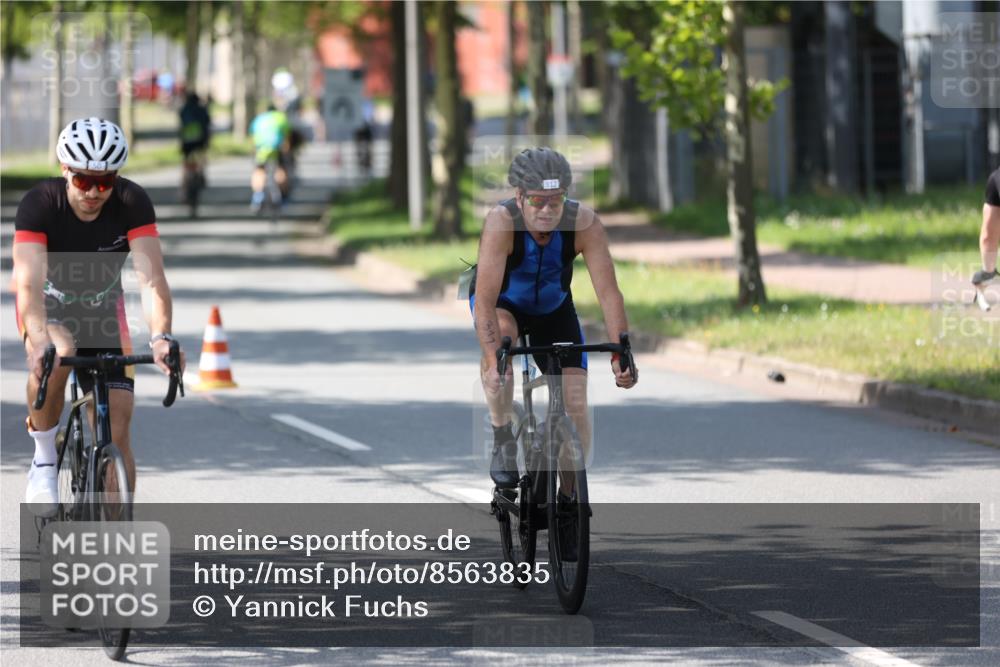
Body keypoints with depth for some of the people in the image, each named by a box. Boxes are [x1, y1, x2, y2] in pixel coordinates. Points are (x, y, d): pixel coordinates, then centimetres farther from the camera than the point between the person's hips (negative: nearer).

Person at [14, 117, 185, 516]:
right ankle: (44, 460, -15)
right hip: (50, 307, -2)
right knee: (57, 356, -38)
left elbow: (151, 279, -32)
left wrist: (160, 337, -49)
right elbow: (28, 282, -38)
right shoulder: (39, 203, -28)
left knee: (116, 434, -8)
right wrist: (39, 342, -56)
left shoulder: (132, 203, -24)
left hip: (103, 310, 2)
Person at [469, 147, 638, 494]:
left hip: (553, 307, 2)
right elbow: (485, 300, -41)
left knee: (575, 404, -9)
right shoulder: (501, 222, -36)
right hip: (503, 302, -2)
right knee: (500, 336, -37)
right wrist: (494, 360, -53)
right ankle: (503, 440, -20)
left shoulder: (584, 223, -30)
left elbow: (608, 292, -31)